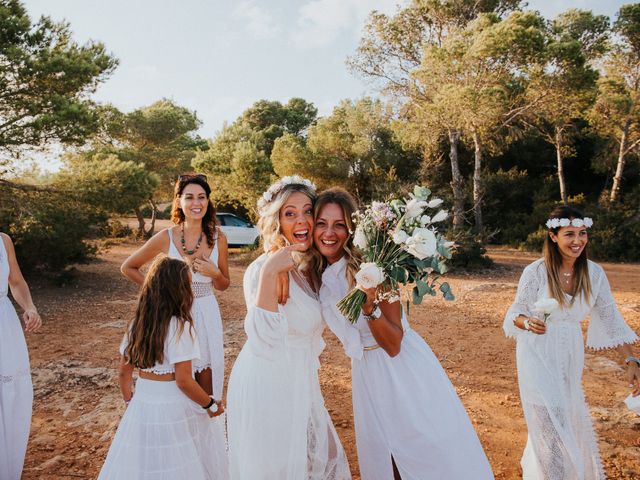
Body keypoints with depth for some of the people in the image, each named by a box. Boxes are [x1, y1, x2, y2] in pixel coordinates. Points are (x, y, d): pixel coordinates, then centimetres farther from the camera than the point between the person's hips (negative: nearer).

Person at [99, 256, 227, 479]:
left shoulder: (136, 324, 1)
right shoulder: (181, 328, -18)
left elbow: (124, 372, 8)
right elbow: (183, 381, -18)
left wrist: (130, 402, 22)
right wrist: (210, 404, -5)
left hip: (141, 406, 6)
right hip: (174, 409, -6)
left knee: (139, 462, 19)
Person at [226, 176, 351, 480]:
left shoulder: (310, 266, 1)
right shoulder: (262, 269, -22)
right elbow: (263, 337, -33)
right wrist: (269, 274, -38)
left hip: (300, 381, 8)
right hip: (266, 383, -7)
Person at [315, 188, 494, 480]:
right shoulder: (316, 274, -3)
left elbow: (394, 345, -19)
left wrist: (369, 305, -37)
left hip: (406, 371, -5)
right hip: (367, 376, 5)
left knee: (436, 456, 6)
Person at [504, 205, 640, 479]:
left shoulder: (594, 273, -9)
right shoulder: (535, 272, -19)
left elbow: (611, 319, -3)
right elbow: (517, 313, -10)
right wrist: (529, 323, -33)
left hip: (571, 355, 5)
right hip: (538, 356, -4)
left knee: (570, 416, 20)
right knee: (551, 421, -1)